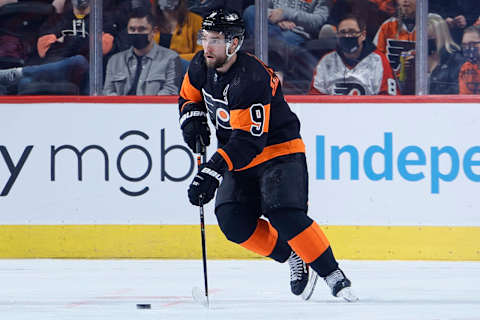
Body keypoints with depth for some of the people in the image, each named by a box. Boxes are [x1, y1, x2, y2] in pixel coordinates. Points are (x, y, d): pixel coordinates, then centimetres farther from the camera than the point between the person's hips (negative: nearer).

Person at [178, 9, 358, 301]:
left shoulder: (251, 79, -28)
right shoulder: (202, 66, -4)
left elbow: (249, 140, -33)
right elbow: (189, 96, 17)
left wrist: (213, 171, -40)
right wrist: (192, 119, -6)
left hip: (279, 151, -7)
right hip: (239, 157, 8)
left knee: (285, 216, -26)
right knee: (233, 222, -12)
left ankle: (332, 274, -12)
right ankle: (293, 257, 6)